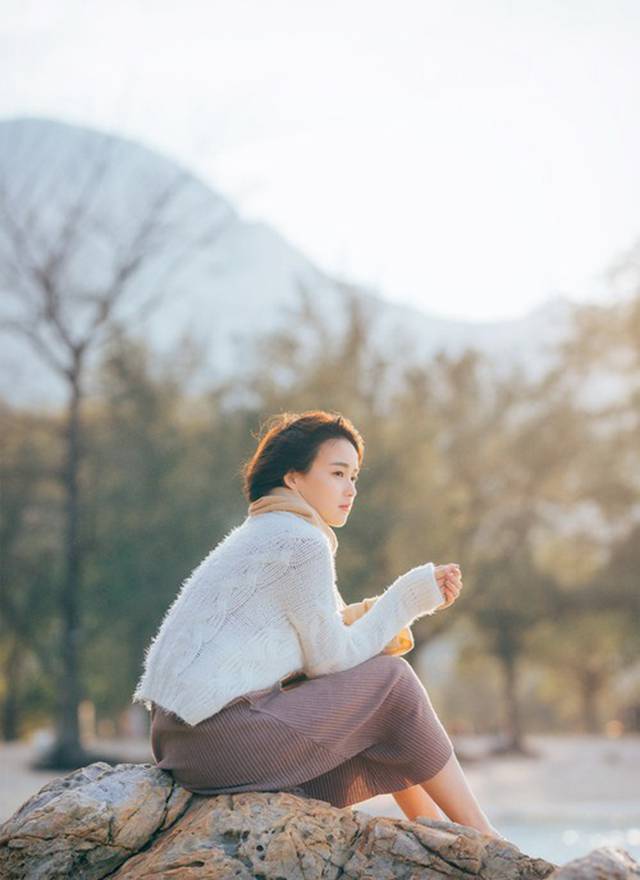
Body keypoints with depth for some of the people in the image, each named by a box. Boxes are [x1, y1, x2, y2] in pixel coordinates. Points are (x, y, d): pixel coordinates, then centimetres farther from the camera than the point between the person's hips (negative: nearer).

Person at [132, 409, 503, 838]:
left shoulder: (263, 535, 20)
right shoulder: (302, 543, -10)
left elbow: (320, 646, 16)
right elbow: (330, 659, -7)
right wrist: (408, 596, 0)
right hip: (219, 735, -10)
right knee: (392, 681, 0)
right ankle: (484, 839, 10)